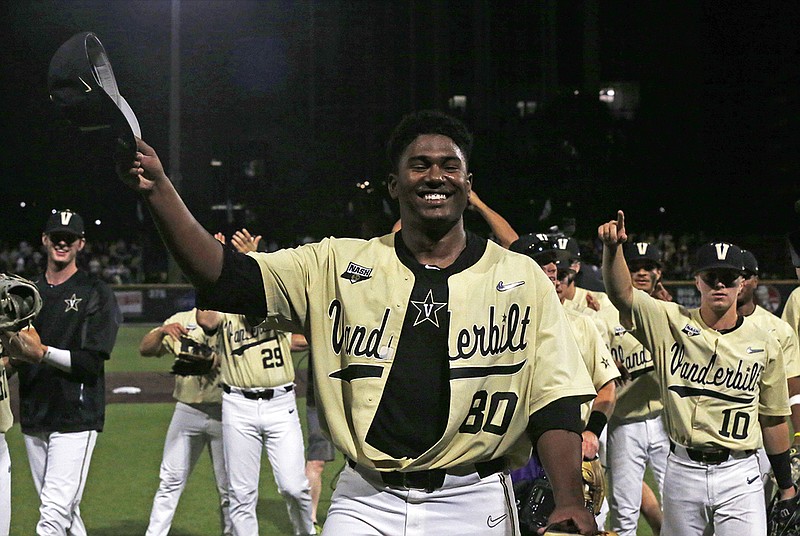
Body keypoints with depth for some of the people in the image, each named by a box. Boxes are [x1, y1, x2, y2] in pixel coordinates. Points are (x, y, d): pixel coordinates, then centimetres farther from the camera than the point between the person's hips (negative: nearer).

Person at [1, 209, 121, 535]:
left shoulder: (96, 294, -3)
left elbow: (93, 361, -12)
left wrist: (42, 352, -19)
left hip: (75, 417, -6)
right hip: (33, 416, 6)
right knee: (64, 509, 13)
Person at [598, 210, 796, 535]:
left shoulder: (764, 345, 5)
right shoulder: (671, 323, 2)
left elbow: (773, 419, 11)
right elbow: (621, 293, -11)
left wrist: (785, 484, 14)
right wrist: (612, 246, -29)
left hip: (739, 474, 0)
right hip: (683, 469, 0)